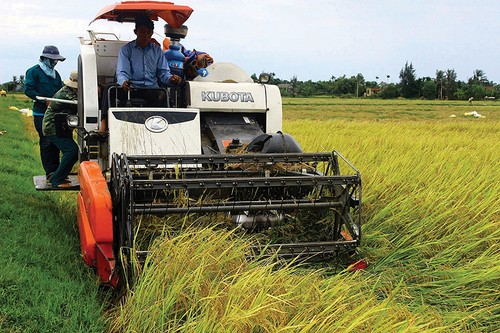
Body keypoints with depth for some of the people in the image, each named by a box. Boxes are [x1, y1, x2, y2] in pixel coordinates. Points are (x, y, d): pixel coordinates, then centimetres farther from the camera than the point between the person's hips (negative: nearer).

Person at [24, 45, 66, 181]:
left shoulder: (55, 74, 19)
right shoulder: (33, 71, -2)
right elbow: (28, 90, -10)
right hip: (41, 113, -7)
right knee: (46, 142, -10)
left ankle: (56, 170, 14)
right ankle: (50, 171, -10)